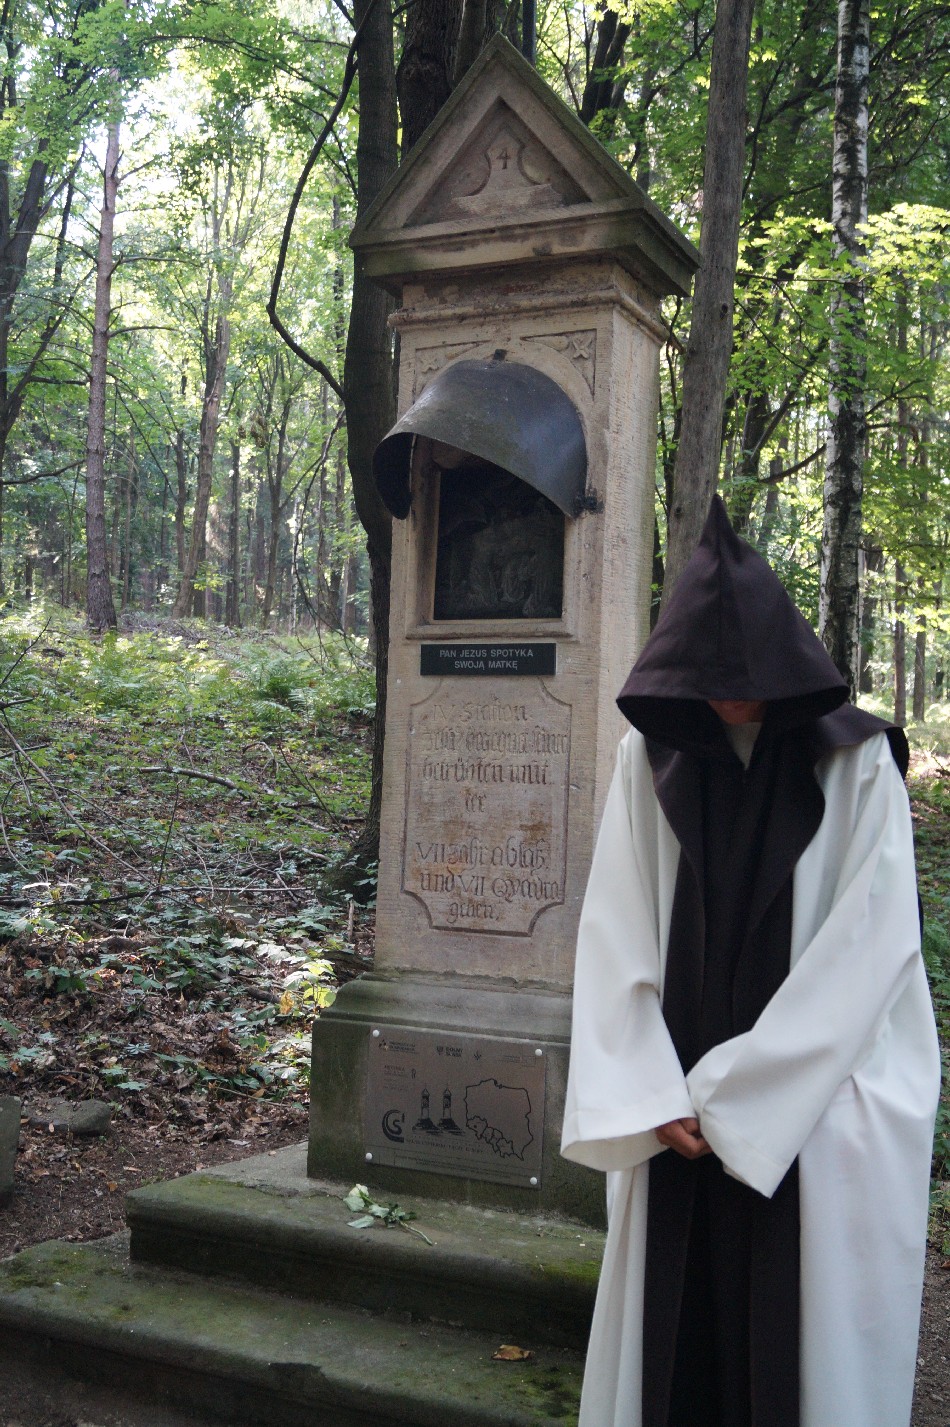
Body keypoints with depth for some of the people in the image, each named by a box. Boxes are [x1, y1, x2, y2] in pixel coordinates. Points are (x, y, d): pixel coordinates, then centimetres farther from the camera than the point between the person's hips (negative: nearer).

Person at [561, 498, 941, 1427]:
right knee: (674, 1335, 8)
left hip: (820, 1102, -2)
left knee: (808, 1342, 4)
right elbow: (616, 933, -1)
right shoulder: (651, 757, 1)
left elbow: (868, 944, -11)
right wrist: (651, 1096, -10)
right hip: (681, 1100, 3)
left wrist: (738, 1097, -12)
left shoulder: (856, 763, -7)